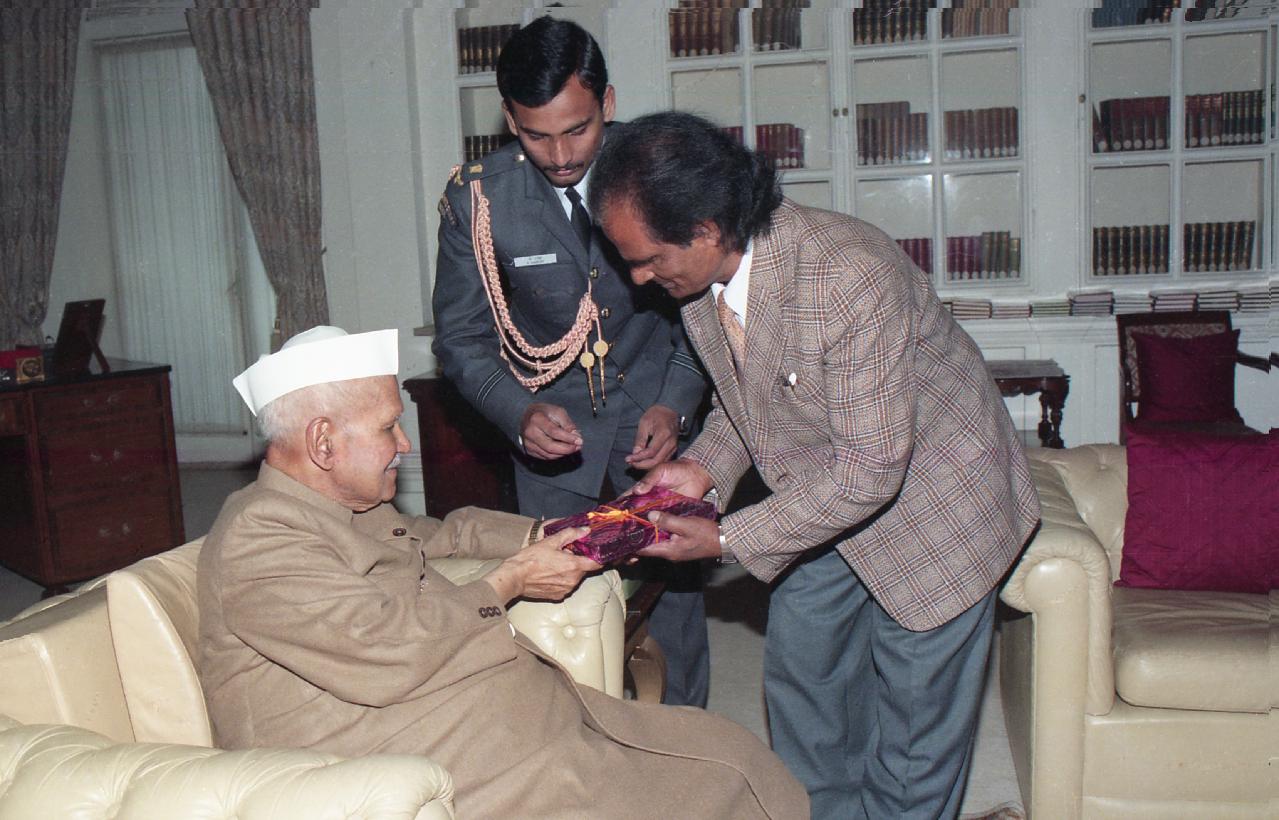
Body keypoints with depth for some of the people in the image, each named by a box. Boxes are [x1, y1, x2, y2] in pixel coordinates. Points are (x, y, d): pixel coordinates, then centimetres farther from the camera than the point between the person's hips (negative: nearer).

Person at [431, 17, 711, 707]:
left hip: (656, 400, 0)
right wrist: (520, 413, -22)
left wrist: (676, 404, -15)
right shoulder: (474, 198, -13)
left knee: (670, 577, -1)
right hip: (552, 416, 0)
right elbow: (461, 337, -5)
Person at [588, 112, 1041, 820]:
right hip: (820, 497, 7)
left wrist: (728, 540, -25)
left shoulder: (849, 277, -36)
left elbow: (871, 469, -31)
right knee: (799, 680, 17)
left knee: (912, 709, 5)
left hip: (924, 494, -7)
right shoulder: (700, 278, -11)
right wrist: (704, 466, -12)